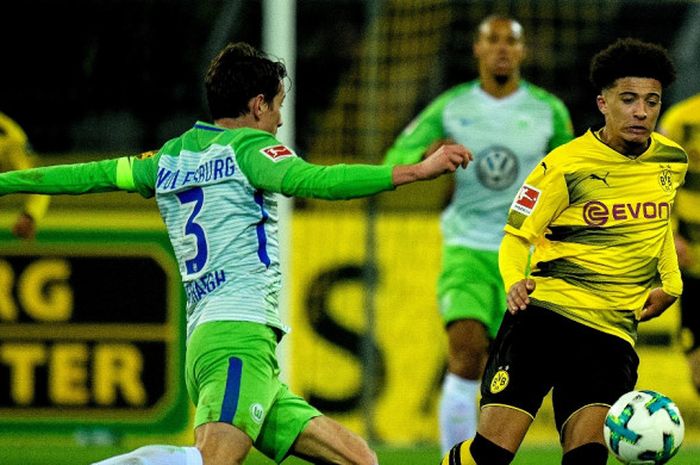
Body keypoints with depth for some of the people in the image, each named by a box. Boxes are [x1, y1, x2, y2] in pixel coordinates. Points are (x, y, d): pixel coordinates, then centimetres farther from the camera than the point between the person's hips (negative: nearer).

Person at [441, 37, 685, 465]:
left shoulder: (673, 161, 8)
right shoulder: (566, 165, -7)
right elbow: (516, 237, -2)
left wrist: (670, 283, 16)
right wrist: (515, 282, -22)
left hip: (612, 332, 4)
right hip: (545, 313, -3)